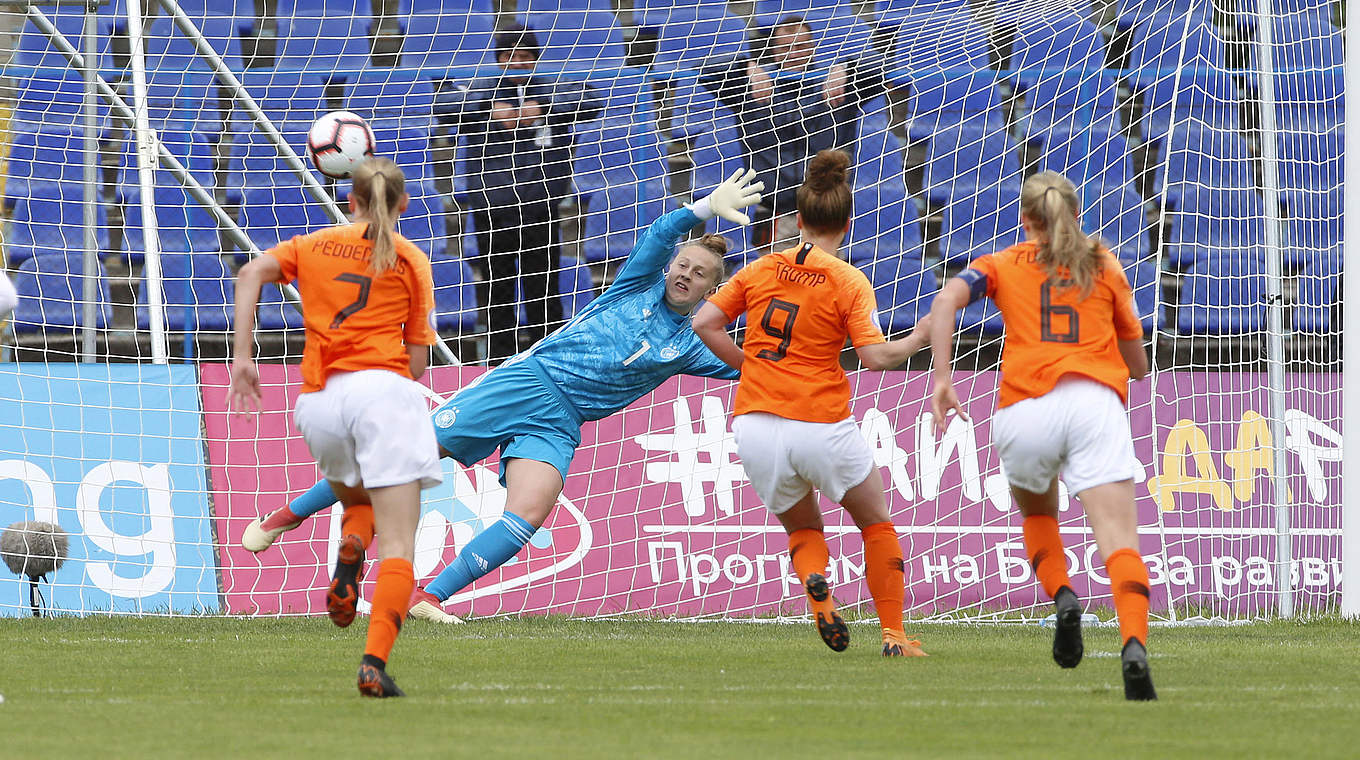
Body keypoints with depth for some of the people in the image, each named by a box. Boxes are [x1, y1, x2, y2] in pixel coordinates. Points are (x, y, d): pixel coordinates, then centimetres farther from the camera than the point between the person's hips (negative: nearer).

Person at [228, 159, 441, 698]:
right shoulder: (412, 260, 11)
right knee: (398, 547, -5)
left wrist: (241, 357, -2)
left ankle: (351, 546, -5)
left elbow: (251, 274, 1)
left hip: (319, 402, 3)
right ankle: (374, 662, -25)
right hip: (383, 391, -3)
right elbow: (417, 360, 6)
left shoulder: (314, 245, 18)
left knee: (356, 499, 31)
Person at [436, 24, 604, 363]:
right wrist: (489, 109, -20)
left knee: (542, 287, 1)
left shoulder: (553, 91, 7)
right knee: (496, 290, 5)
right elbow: (443, 104, -7)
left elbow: (591, 101, -9)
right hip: (490, 209, 1)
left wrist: (543, 108, -20)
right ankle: (501, 359, 15)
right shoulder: (482, 91, 8)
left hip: (539, 208, -1)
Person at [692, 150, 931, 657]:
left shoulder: (762, 269, 5)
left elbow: (705, 323, 4)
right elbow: (876, 357, -14)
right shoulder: (849, 282, -6)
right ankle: (893, 635, 12)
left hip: (755, 425, 3)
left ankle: (816, 583, -10)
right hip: (820, 423, -3)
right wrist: (919, 338, 2)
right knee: (877, 523, 19)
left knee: (803, 528, 23)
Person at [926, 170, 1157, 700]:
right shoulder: (1105, 266, 22)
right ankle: (1134, 644, -35)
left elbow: (946, 301, -1)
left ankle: (1062, 597, 2)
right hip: (1096, 403, 0)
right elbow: (1138, 365, 24)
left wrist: (941, 379, -3)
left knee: (1036, 514, 29)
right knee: (1118, 539, -12)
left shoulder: (1003, 265, 19)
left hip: (1027, 409, 0)